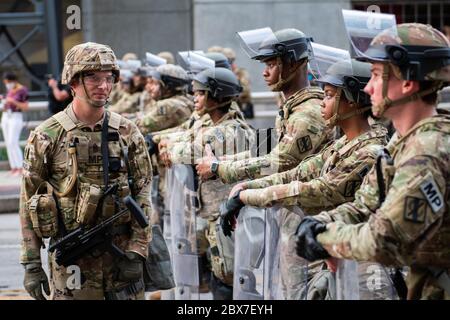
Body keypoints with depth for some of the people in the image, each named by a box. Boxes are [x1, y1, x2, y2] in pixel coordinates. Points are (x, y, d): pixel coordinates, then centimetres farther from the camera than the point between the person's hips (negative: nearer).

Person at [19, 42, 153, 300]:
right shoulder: (46, 136, -3)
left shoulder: (127, 132, 3)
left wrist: (136, 252, -6)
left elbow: (142, 193, 3)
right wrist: (31, 264, -4)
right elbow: (29, 202, -1)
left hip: (121, 254, 2)